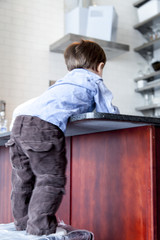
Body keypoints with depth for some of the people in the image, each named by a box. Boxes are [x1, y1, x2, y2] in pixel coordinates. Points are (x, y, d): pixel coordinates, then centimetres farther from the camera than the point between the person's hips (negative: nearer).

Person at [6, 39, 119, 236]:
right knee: (51, 180, -4)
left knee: (23, 180, 14)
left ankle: (23, 225, 24)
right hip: (45, 126, -8)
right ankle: (39, 229, -6)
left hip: (20, 121, 8)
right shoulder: (95, 82, 15)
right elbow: (110, 113, 14)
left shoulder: (64, 81, 36)